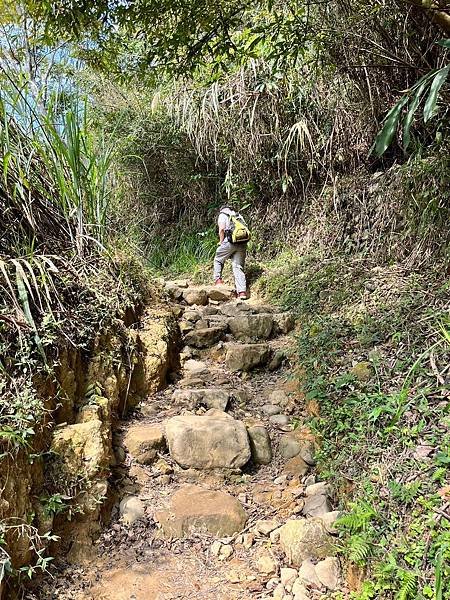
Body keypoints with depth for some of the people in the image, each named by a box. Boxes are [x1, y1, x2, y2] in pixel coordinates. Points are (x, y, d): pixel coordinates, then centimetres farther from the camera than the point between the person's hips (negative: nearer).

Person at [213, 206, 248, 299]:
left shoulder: (222, 215, 11)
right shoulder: (239, 216, 27)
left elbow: (221, 229, -4)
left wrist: (221, 242, 7)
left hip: (230, 241, -4)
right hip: (242, 244, 4)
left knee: (218, 260, 18)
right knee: (238, 267, 4)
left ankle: (218, 280, 5)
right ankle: (242, 292, -5)